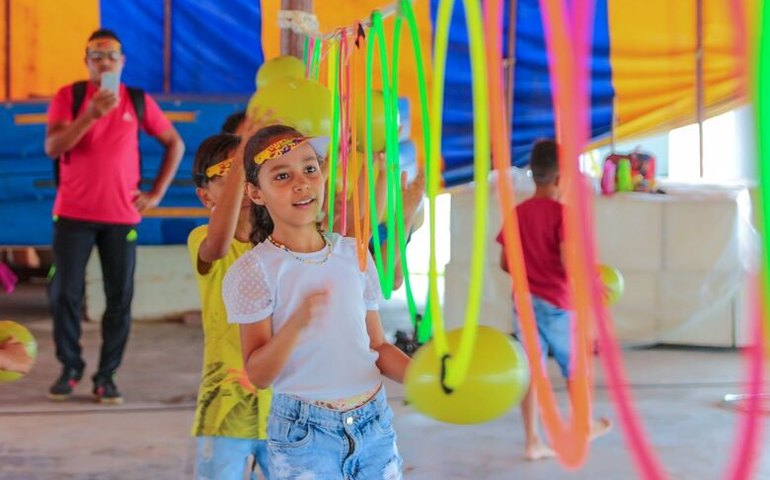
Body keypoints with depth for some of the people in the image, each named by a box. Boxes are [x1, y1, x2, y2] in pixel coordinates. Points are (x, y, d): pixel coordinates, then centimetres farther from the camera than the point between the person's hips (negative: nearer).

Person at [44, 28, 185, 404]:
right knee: (65, 293, -1)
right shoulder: (68, 96, -2)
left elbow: (175, 144, 12)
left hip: (122, 216, 1)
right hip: (73, 214, -1)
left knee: (119, 297, -1)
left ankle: (106, 376, 9)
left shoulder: (138, 101, 3)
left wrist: (156, 193, 5)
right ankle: (70, 368, 15)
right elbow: (52, 148, -14)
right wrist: (90, 115, -27)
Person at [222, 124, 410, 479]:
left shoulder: (354, 254, 6)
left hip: (374, 423, 4)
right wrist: (297, 323, -29)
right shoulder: (254, 270, -8)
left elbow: (377, 345, 11)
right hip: (304, 432, -4)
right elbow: (258, 374, -12)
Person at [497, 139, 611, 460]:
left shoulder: (518, 213, 5)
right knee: (574, 365, 15)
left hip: (524, 300, 5)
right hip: (555, 302, -5)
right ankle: (586, 424, 34)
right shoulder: (562, 213, -14)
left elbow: (505, 263, 8)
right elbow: (568, 263, -21)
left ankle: (532, 441, 4)